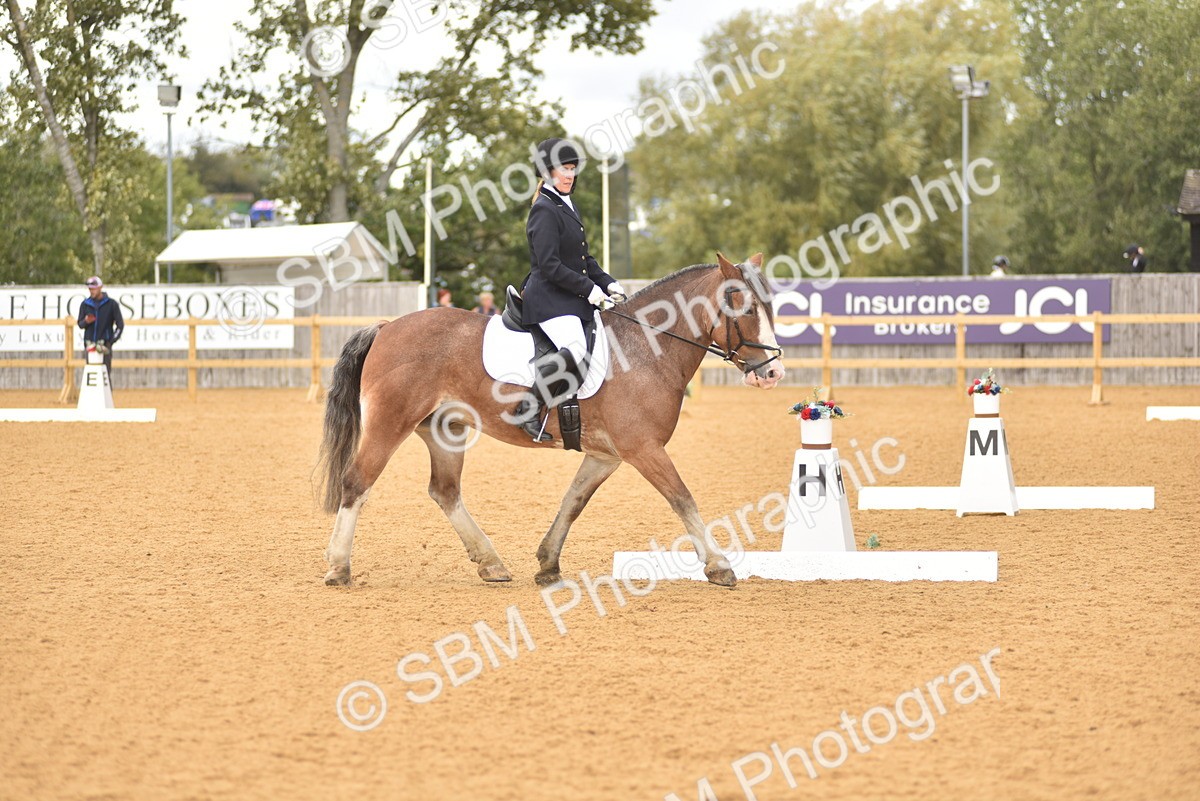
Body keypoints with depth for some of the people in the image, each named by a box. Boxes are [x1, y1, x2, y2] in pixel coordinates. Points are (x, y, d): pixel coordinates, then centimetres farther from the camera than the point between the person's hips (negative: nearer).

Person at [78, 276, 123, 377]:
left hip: (105, 344, -3)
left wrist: (112, 341, -6)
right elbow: (80, 324, 14)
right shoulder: (85, 304, 10)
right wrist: (86, 322, -10)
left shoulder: (111, 304, 2)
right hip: (89, 344, 3)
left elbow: (120, 325, 3)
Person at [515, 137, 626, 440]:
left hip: (572, 300, 10)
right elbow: (550, 267, -20)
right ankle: (529, 409, -25)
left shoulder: (568, 207, 18)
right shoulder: (545, 211, -13)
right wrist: (589, 288, -16)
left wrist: (607, 283, 8)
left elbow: (583, 259, 23)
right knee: (575, 351, -31)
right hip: (549, 299, -10)